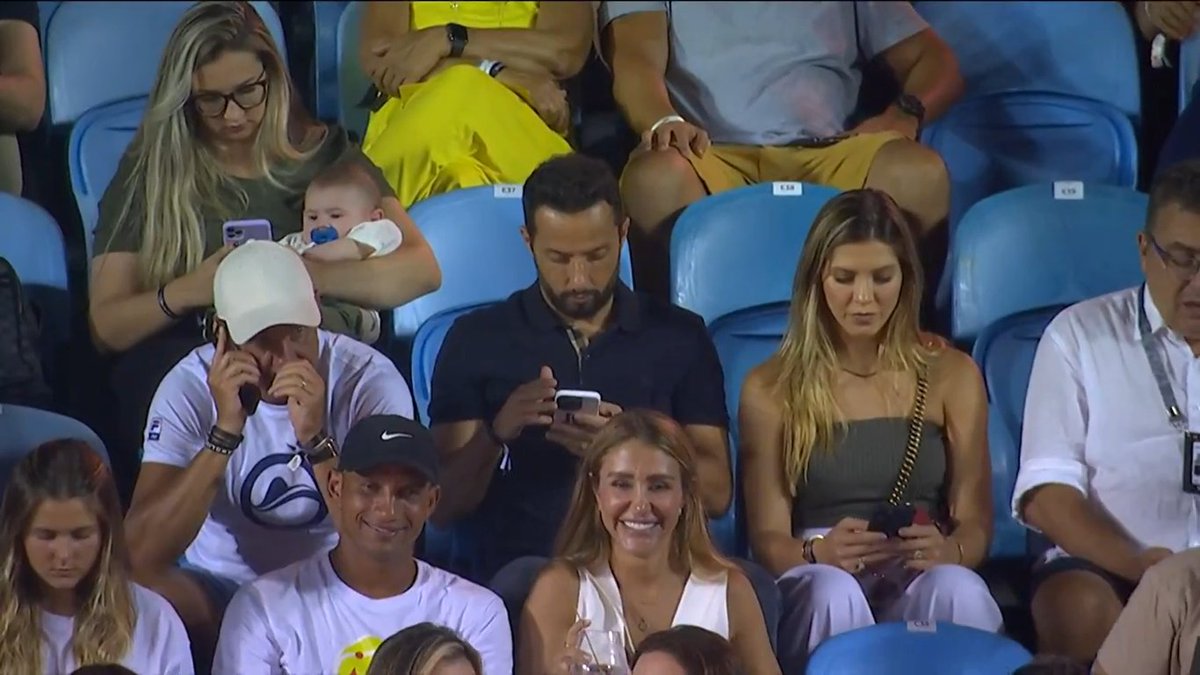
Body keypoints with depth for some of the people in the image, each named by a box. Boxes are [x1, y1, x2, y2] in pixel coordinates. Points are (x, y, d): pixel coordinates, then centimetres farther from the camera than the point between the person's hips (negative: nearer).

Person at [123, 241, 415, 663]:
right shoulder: (192, 386, -12)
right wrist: (226, 430, -31)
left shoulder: (369, 380, -13)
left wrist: (315, 439, -34)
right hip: (220, 591, 1)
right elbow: (142, 554, -24)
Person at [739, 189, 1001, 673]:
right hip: (816, 589, -1)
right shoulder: (772, 390, 8)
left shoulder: (953, 376, 11)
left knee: (958, 589, -35)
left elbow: (976, 523, 6)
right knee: (834, 593, -37)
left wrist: (948, 551, -20)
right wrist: (819, 553, -24)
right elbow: (767, 538, 1)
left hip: (922, 581, 1)